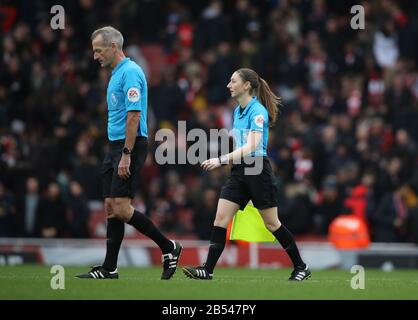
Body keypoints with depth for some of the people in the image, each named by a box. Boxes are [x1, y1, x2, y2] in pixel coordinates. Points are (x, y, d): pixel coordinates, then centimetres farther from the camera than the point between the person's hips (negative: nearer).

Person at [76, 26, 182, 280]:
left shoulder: (130, 72, -13)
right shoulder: (117, 73, 18)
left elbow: (134, 115, -20)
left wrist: (126, 155, -23)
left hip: (130, 146, -10)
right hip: (116, 146, 10)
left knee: (121, 208, -14)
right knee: (111, 208, 7)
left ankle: (168, 247, -3)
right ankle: (109, 269, 8)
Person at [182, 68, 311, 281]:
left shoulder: (258, 111, -14)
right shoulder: (237, 111, 13)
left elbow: (252, 146, -25)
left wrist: (221, 160, -30)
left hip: (257, 170, -8)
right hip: (239, 171, 8)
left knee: (272, 223, 0)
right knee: (220, 218, -5)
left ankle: (301, 267, 15)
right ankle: (207, 270, -9)